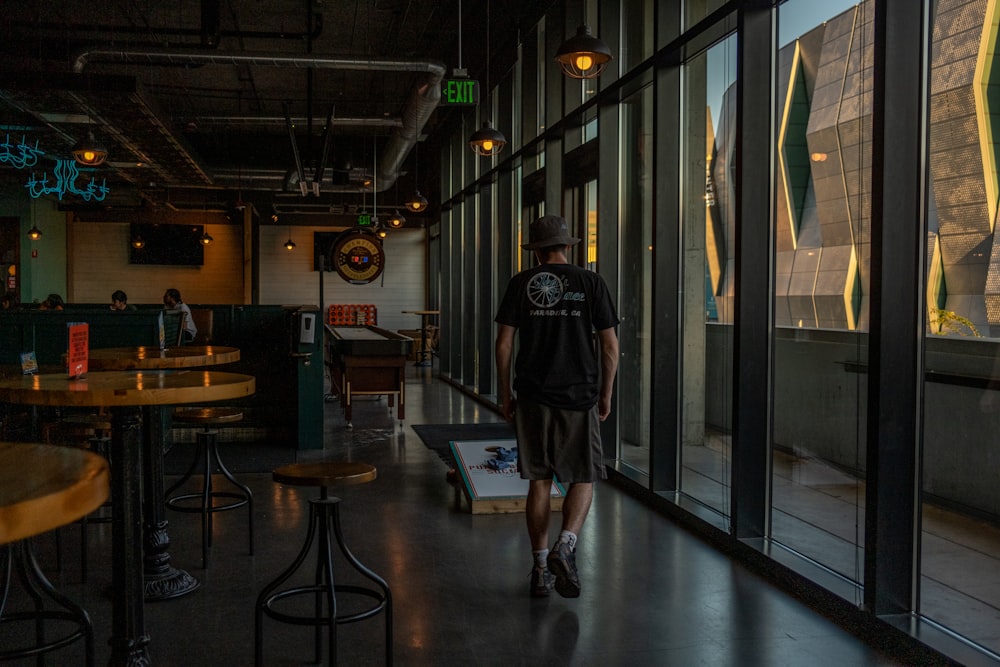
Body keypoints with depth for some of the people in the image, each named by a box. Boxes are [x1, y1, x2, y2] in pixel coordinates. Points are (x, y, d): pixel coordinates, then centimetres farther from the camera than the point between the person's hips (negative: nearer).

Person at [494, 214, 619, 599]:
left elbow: (504, 343, -1)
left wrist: (505, 393, 9)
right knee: (583, 479, 10)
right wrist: (606, 394, 9)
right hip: (580, 396, -1)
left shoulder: (521, 284, 2)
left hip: (533, 397, 1)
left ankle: (541, 569, 13)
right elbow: (610, 345, -1)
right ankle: (565, 546, -13)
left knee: (539, 481, 9)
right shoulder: (591, 283, 1)